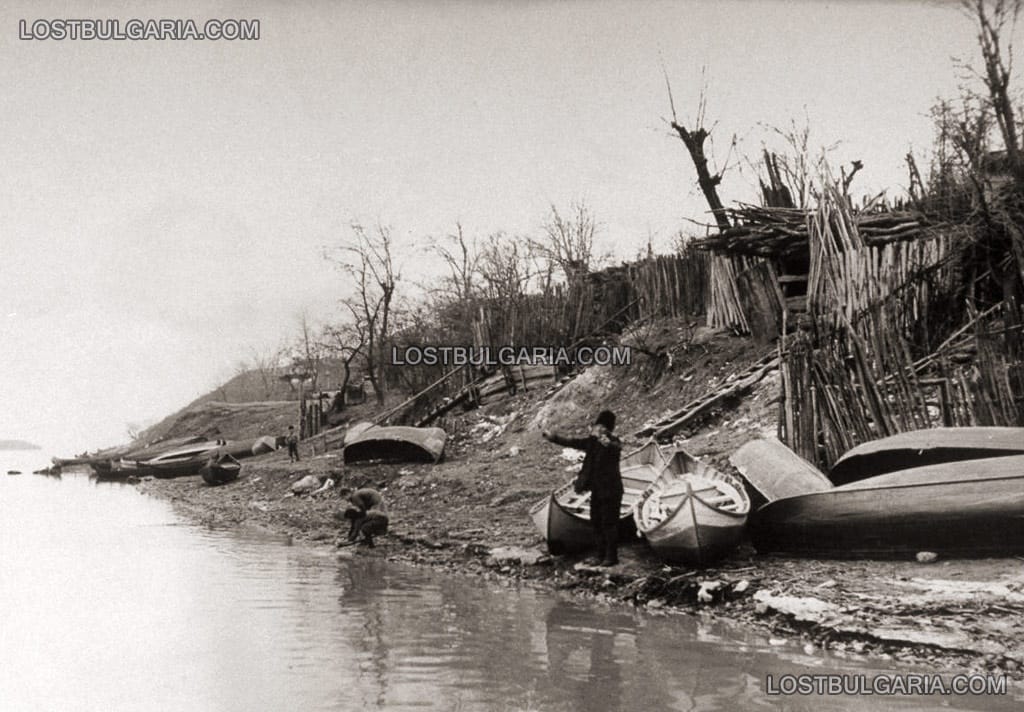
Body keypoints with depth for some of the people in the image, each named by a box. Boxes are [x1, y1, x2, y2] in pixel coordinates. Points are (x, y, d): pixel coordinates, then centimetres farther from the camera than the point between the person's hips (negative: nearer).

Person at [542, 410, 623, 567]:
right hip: (596, 489, 7)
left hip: (610, 490, -7)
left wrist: (607, 443, -61)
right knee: (596, 523, 11)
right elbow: (573, 443, 13)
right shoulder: (593, 441, 5)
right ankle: (601, 555, 20)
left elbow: (616, 448, -38)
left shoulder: (614, 442, -15)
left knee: (609, 523, -4)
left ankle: (611, 556, 5)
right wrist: (554, 438, 9)